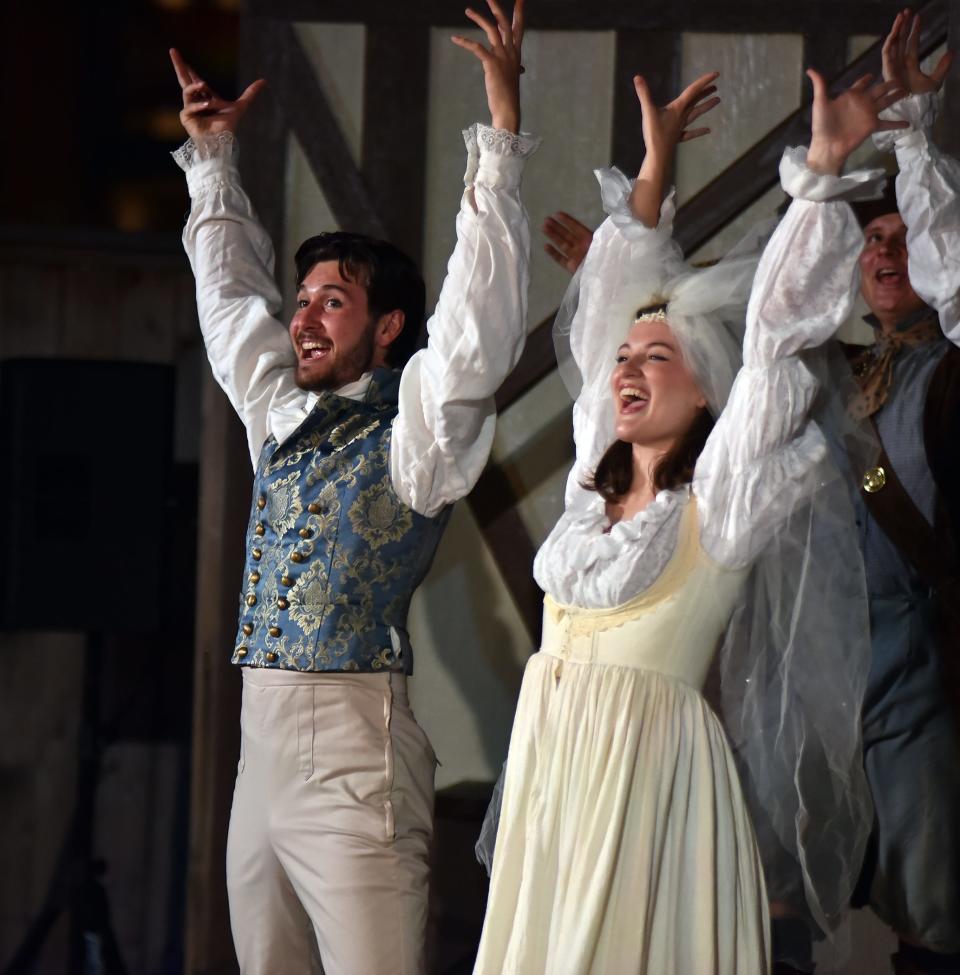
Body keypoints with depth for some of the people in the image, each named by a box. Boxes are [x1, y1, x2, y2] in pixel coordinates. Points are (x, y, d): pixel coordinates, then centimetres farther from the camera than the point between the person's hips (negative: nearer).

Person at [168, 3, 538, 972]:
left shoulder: (412, 429, -2)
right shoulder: (279, 415, 17)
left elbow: (481, 315, -14)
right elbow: (231, 288, 31)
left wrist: (502, 138, -19)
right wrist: (211, 155, 33)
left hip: (356, 746, -7)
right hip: (260, 743, 7)